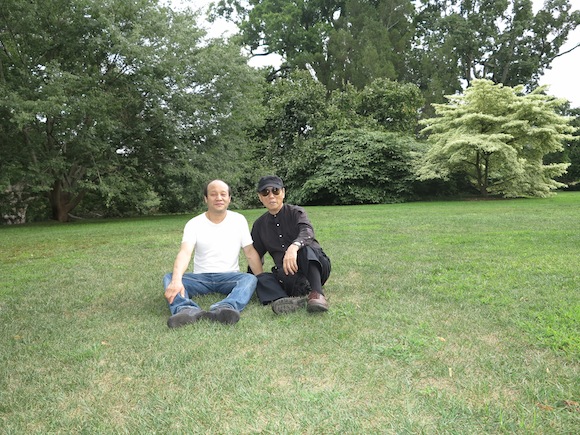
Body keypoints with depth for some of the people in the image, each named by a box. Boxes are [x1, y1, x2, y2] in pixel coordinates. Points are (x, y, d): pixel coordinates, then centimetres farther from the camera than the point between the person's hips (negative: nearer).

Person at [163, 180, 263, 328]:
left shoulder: (239, 220, 2)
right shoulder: (194, 224, -3)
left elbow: (250, 252, 2)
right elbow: (185, 253, -19)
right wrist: (177, 280, -37)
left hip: (229, 277, 0)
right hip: (201, 277, 0)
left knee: (251, 278, -31)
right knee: (169, 278, -25)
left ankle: (224, 309, -58)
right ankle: (188, 310, -54)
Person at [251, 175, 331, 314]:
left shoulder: (295, 212, 0)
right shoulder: (259, 225, 14)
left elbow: (307, 232, -23)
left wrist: (294, 247, -45)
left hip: (315, 267, -3)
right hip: (286, 276, 3)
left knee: (305, 248, -35)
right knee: (261, 279, -26)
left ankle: (317, 294, -49)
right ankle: (284, 300, -52)